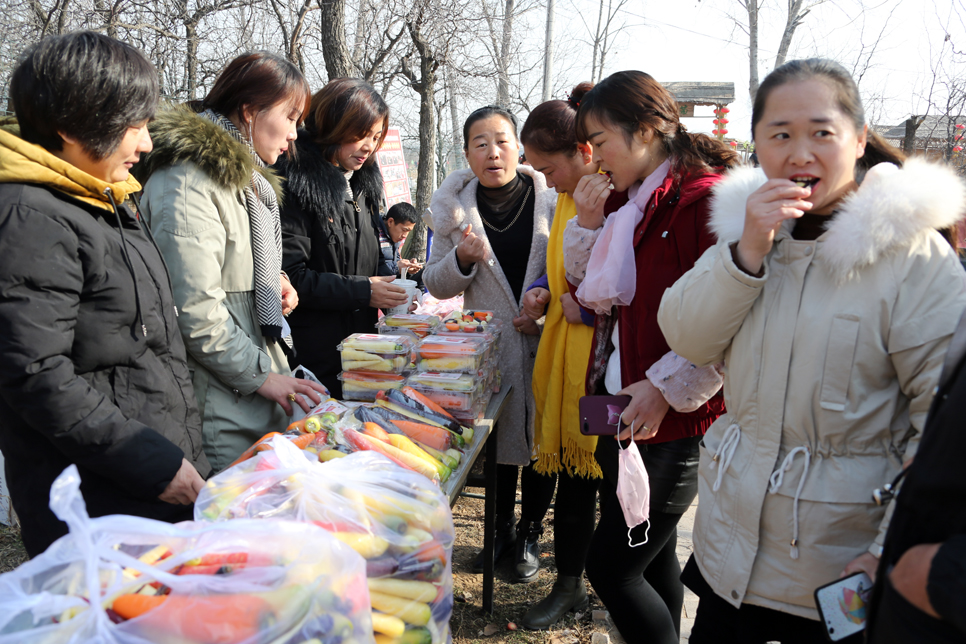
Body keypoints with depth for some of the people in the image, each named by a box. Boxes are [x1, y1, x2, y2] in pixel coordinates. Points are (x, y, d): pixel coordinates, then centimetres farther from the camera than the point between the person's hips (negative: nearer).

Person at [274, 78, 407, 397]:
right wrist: (361, 291, -18)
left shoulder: (362, 185, 16)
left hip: (361, 349, 8)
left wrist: (390, 290, 4)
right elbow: (289, 275, -18)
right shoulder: (296, 183, -11)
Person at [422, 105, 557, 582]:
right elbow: (436, 284, 5)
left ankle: (530, 533, 29)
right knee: (499, 437, 9)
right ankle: (501, 529, 31)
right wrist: (461, 260, -15)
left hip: (544, 345, 0)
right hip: (488, 346, 1)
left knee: (543, 438, 8)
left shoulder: (551, 201, -3)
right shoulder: (455, 208, 1)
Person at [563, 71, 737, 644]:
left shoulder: (704, 199, -16)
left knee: (611, 568, -3)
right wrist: (588, 224, 2)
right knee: (652, 556, 20)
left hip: (674, 422, -8)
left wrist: (664, 388, -19)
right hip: (624, 410, 9)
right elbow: (593, 291, 16)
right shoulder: (627, 199, 12)